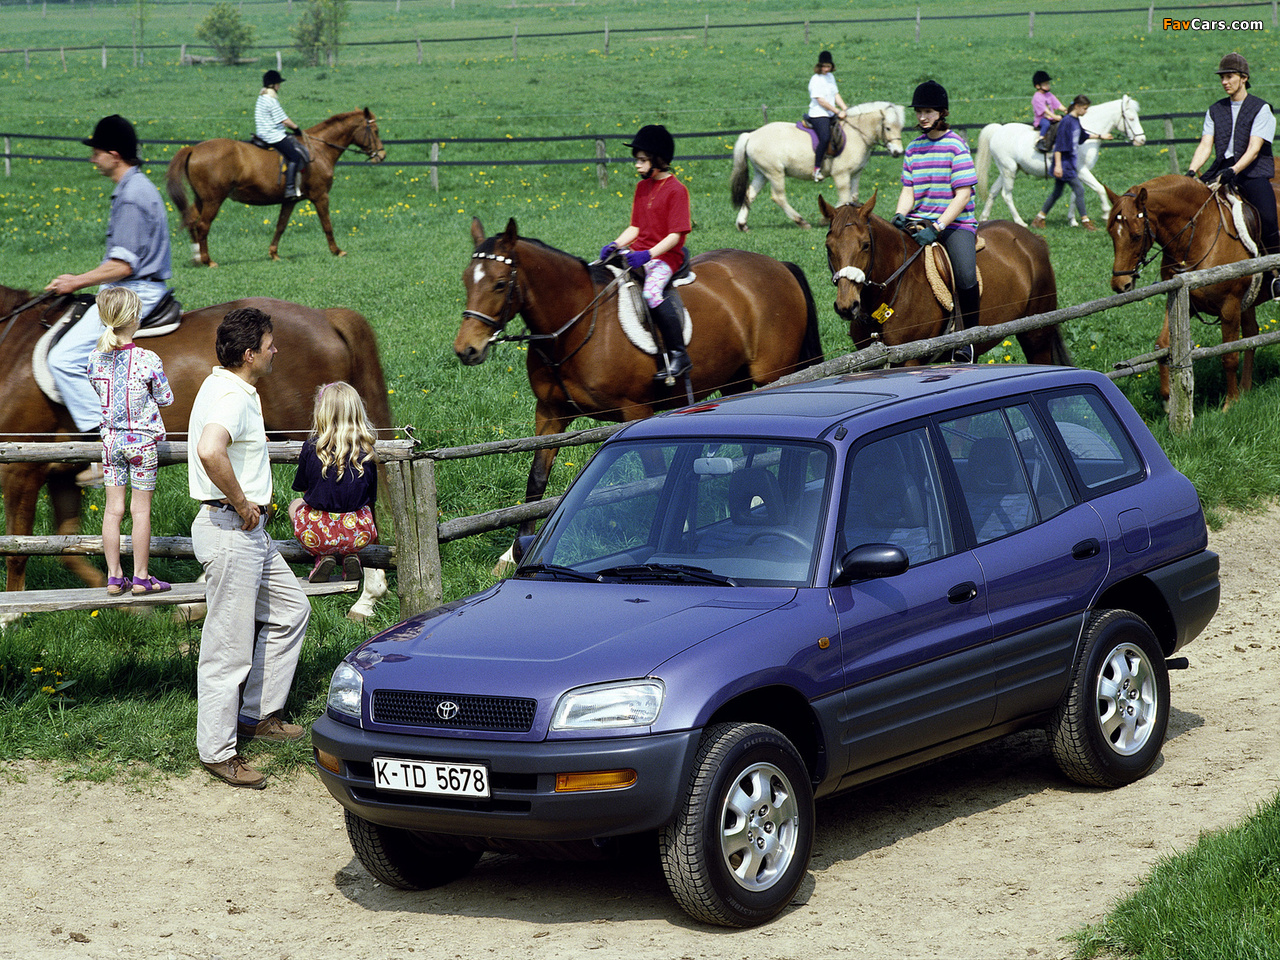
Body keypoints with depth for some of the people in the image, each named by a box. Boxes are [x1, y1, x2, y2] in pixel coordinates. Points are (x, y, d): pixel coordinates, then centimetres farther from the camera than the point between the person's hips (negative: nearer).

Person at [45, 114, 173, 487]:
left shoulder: (131, 197, -18)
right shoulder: (139, 187, 14)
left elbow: (123, 265, -22)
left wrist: (77, 282, -11)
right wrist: (81, 279, 21)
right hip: (135, 291, 11)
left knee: (64, 358, -18)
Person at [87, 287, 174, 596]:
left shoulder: (96, 359, -5)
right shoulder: (147, 360, -18)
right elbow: (165, 399, -7)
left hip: (111, 440, 4)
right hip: (142, 440, -4)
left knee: (113, 509, 10)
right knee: (141, 510, 5)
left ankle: (114, 576, 14)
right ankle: (141, 578, 12)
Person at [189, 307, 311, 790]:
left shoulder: (225, 388, 12)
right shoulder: (231, 400, -21)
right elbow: (210, 451, -42)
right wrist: (242, 503, -27)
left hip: (249, 531, 11)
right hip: (229, 532, -11)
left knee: (290, 610, 20)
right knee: (229, 645, -4)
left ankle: (257, 714, 27)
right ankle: (217, 750, 4)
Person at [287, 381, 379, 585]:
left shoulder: (311, 448, -10)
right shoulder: (367, 450, -4)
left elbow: (301, 487, 3)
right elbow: (371, 497, 5)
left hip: (317, 535, -2)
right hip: (359, 533, 2)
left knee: (296, 505, 32)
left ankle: (323, 557, 10)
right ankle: (351, 557, 12)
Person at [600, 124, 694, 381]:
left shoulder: (676, 190, -10)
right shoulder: (642, 187, 15)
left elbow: (675, 235, -15)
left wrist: (648, 254, -26)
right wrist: (615, 245, -2)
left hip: (666, 256, -9)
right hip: (639, 253, 9)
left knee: (652, 292, -34)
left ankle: (678, 355, -29)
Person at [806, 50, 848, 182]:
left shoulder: (830, 77, 14)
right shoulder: (815, 80, -10)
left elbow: (836, 95, 17)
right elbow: (821, 101, -15)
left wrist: (845, 110, 3)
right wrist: (838, 112, -15)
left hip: (831, 115, 9)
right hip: (818, 115, -9)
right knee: (825, 138, -29)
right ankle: (817, 168, -26)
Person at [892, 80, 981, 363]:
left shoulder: (956, 146, -6)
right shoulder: (914, 148, 13)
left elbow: (963, 195, -12)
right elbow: (908, 190, 12)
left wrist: (937, 227, -21)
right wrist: (901, 215, -10)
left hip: (955, 223, -6)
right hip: (918, 222, 6)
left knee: (966, 276, -31)